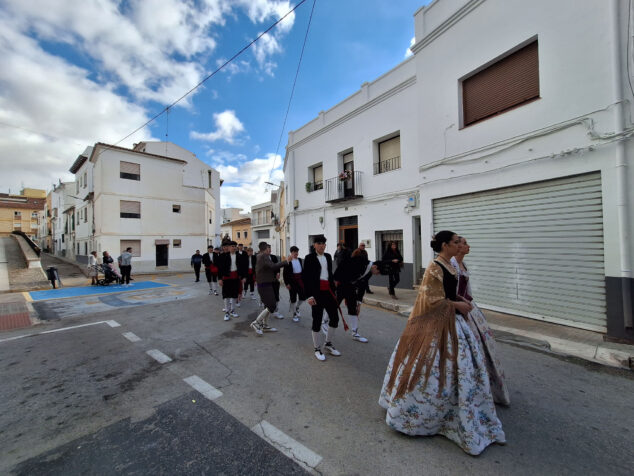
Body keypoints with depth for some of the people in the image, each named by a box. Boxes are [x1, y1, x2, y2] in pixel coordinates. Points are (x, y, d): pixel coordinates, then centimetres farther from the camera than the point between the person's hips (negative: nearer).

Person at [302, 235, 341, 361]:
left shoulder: (328, 257, 10)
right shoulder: (309, 258, -7)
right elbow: (305, 278, -9)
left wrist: (333, 291, 16)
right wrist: (309, 295, -14)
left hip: (328, 291, 6)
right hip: (316, 292, -6)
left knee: (334, 318, 10)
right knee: (317, 321, 3)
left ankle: (328, 343, 31)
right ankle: (317, 349, 22)